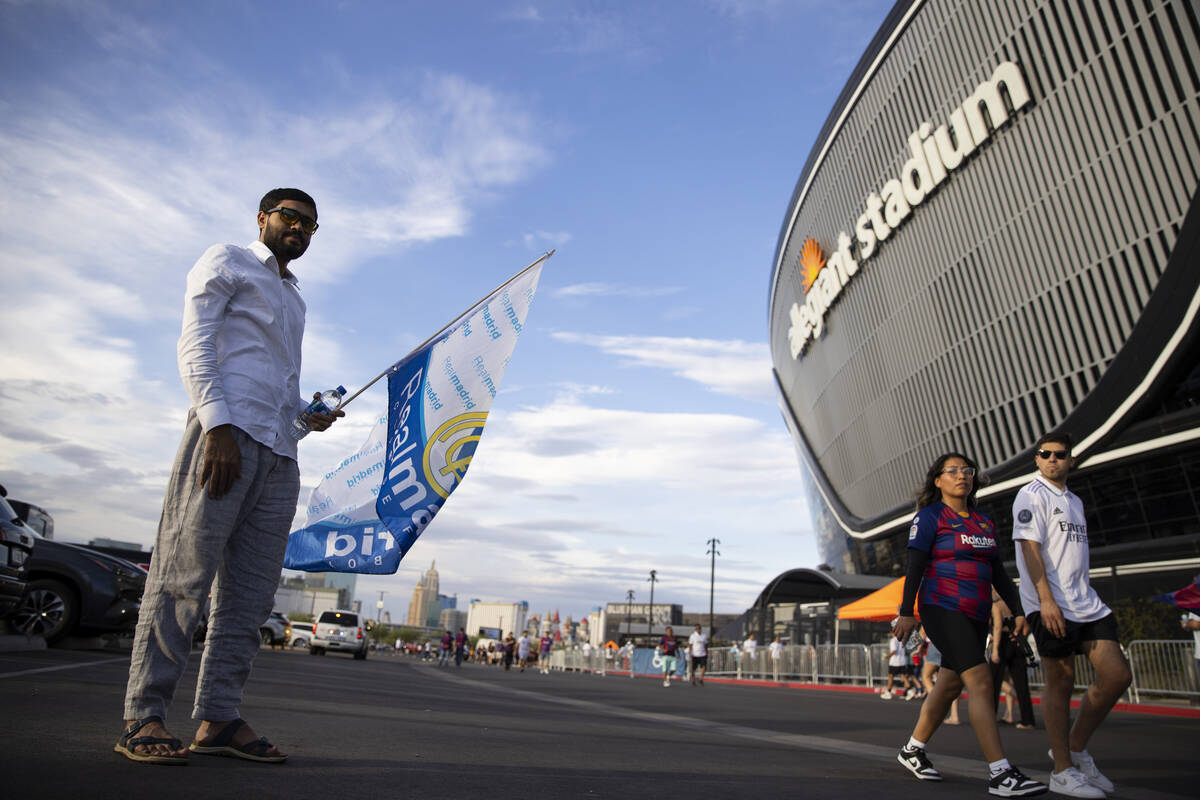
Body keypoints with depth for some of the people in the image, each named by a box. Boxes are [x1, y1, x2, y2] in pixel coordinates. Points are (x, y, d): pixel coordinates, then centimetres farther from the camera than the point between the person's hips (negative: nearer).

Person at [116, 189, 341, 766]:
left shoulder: (293, 298, 31)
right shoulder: (226, 262, 9)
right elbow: (195, 345, -4)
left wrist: (307, 412, 12)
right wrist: (217, 424, -16)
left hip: (278, 452, 7)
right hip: (227, 431, -7)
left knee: (251, 590, 3)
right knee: (184, 573, -8)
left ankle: (218, 718, 8)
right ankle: (143, 717, 0)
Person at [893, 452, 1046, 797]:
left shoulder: (984, 523, 16)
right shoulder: (929, 517, -5)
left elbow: (998, 572, 18)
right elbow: (914, 567, -10)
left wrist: (1018, 610, 9)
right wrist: (906, 612, -15)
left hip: (975, 614, 7)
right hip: (942, 609, -7)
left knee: (950, 685, 11)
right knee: (980, 681, -15)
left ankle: (912, 750, 25)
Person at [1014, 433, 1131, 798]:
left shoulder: (1075, 501, 20)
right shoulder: (1032, 495, -5)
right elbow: (1029, 546, -14)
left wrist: (1085, 598, 20)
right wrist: (1046, 599, -22)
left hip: (1086, 603, 8)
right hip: (1050, 605, -8)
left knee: (1117, 676, 2)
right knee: (1060, 682, -2)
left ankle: (1076, 748, 20)